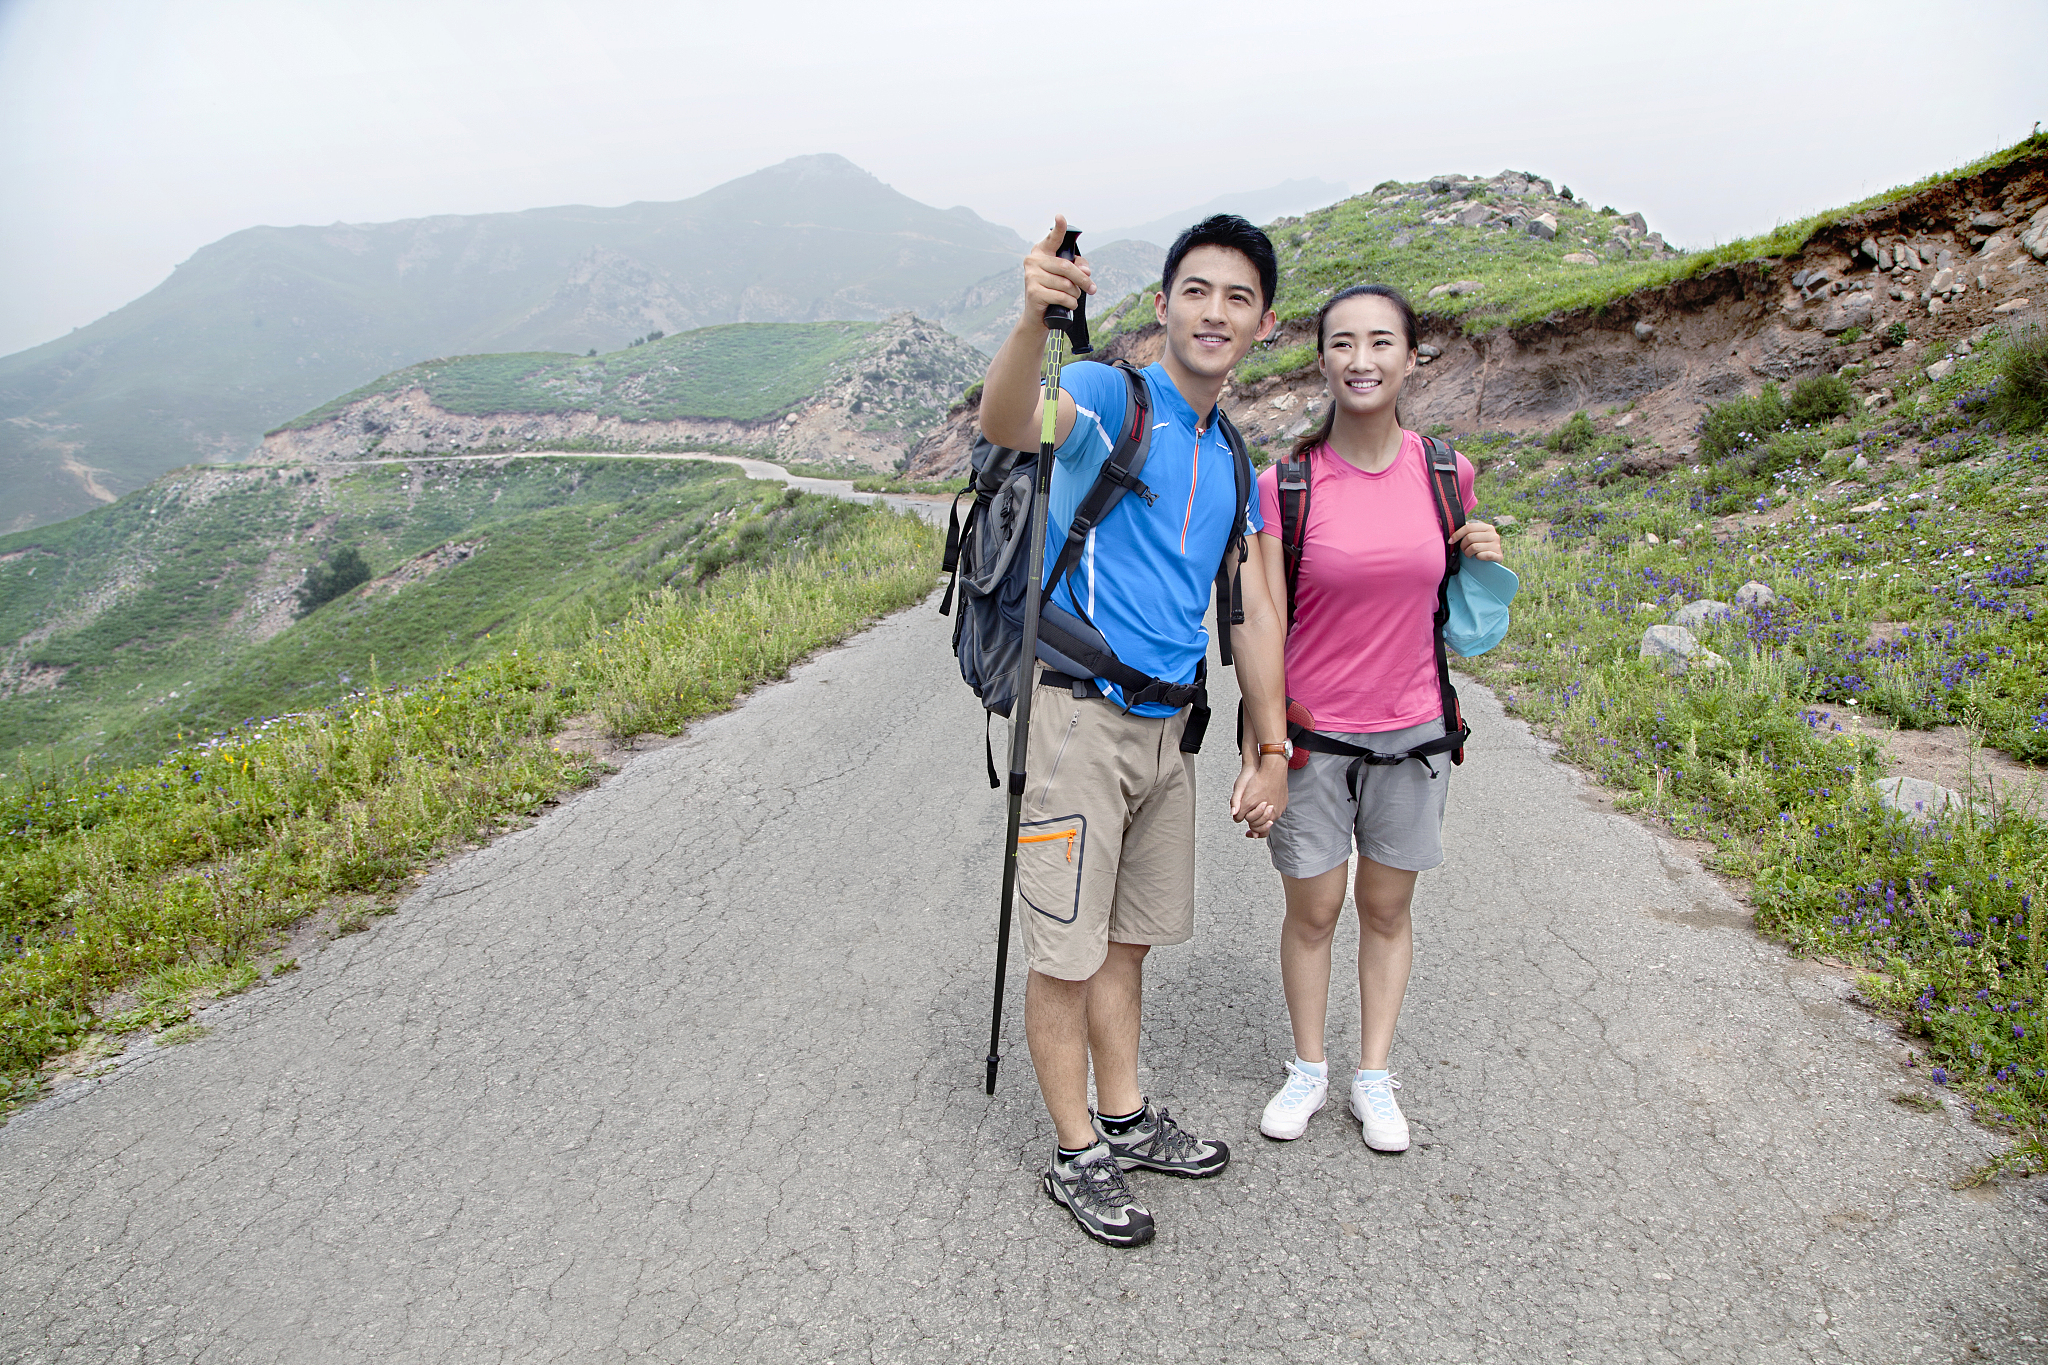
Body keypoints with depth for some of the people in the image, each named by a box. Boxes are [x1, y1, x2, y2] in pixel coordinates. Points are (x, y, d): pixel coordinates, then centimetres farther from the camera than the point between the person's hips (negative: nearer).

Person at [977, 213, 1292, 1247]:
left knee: (1128, 937, 18)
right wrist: (1035, 317, -52)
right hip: (1080, 714, -7)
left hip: (1166, 725, 7)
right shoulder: (1109, 396, -8)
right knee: (1067, 951, 3)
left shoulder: (1230, 461, 14)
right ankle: (1077, 1156, 20)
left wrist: (1271, 749, 10)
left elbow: (1254, 612, 15)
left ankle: (1125, 1120, 35)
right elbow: (1007, 426, -32)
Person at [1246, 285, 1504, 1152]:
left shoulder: (1444, 472, -1)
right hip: (1311, 732, -2)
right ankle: (1308, 1069, 29)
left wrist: (1486, 559, -7)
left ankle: (1374, 1078, 29)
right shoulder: (1285, 484, -10)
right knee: (1312, 910, 8)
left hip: (1410, 730, 2)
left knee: (1387, 909, 13)